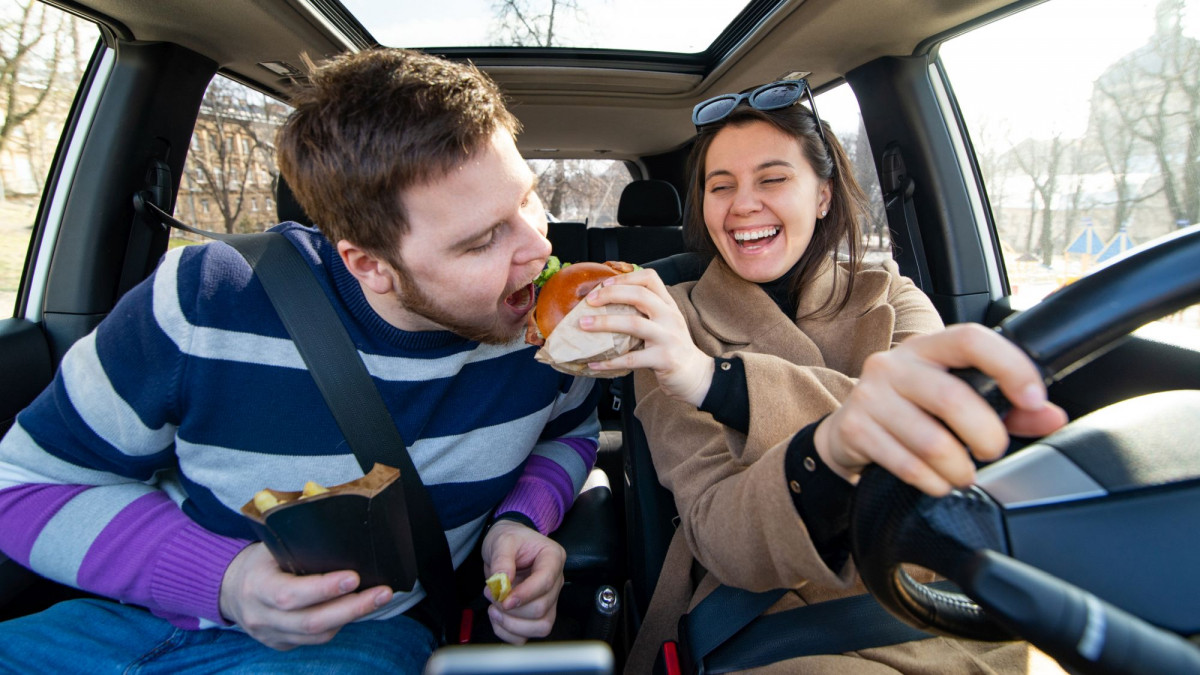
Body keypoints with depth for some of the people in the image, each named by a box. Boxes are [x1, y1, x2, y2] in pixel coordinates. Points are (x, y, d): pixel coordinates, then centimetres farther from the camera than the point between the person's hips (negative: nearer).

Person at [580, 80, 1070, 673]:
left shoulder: (888, 296, 2)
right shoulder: (673, 323, -5)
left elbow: (930, 430, -19)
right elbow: (723, 544, -16)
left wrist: (715, 378, -30)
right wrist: (831, 445, -36)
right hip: (768, 616, -4)